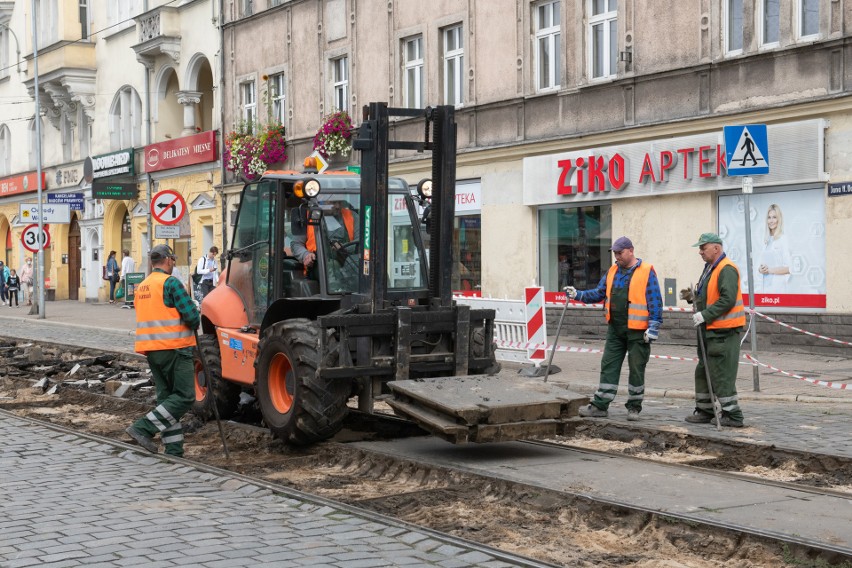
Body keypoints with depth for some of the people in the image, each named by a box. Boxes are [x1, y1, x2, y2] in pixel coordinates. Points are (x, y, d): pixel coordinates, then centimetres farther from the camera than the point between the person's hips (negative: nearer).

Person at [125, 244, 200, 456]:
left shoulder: (141, 287, 15)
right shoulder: (171, 283, -10)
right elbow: (191, 316, -16)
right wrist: (193, 324, 7)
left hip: (151, 349, 9)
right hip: (174, 348, -8)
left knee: (166, 397, 11)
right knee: (185, 397, -5)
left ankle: (174, 450, 9)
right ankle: (144, 428, -15)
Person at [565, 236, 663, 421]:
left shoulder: (646, 272, -8)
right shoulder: (612, 271, 10)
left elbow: (655, 302, -10)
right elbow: (599, 293, 14)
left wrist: (653, 327, -15)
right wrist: (578, 295, 0)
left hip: (637, 331, -5)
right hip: (615, 329, 5)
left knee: (636, 369, 5)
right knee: (608, 366, 4)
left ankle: (634, 407, 16)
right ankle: (600, 406, 6)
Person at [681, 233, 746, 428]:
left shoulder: (727, 269, -16)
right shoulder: (710, 268, 17)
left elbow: (727, 300, -24)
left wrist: (705, 315, -23)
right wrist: (693, 296, 8)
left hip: (724, 331, -11)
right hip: (710, 330, 11)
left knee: (721, 373, -8)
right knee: (704, 371, 15)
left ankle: (732, 415, -1)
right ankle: (705, 410, 24)